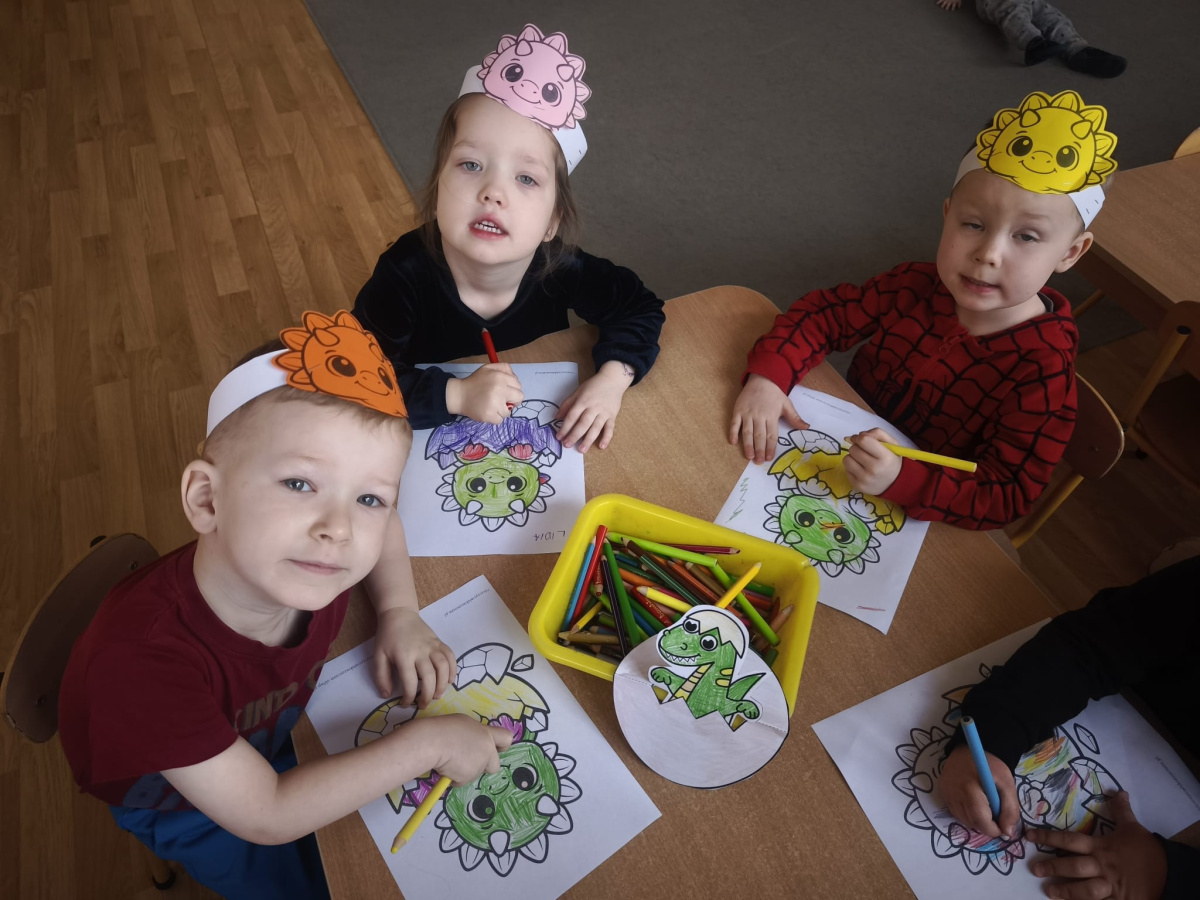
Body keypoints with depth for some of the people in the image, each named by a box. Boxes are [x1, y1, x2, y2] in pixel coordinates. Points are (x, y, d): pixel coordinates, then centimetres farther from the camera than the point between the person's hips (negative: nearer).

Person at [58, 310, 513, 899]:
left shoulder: (307, 560, -32)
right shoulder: (142, 655, -46)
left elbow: (383, 527, -5)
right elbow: (266, 817, -38)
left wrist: (400, 615, -22)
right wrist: (424, 744, -38)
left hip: (275, 723, 4)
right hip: (177, 801, -3)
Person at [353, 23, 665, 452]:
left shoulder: (561, 269, -19)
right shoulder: (405, 274, -26)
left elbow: (640, 309, -5)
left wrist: (612, 378, -23)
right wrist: (455, 394, -38)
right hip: (437, 438, -2)